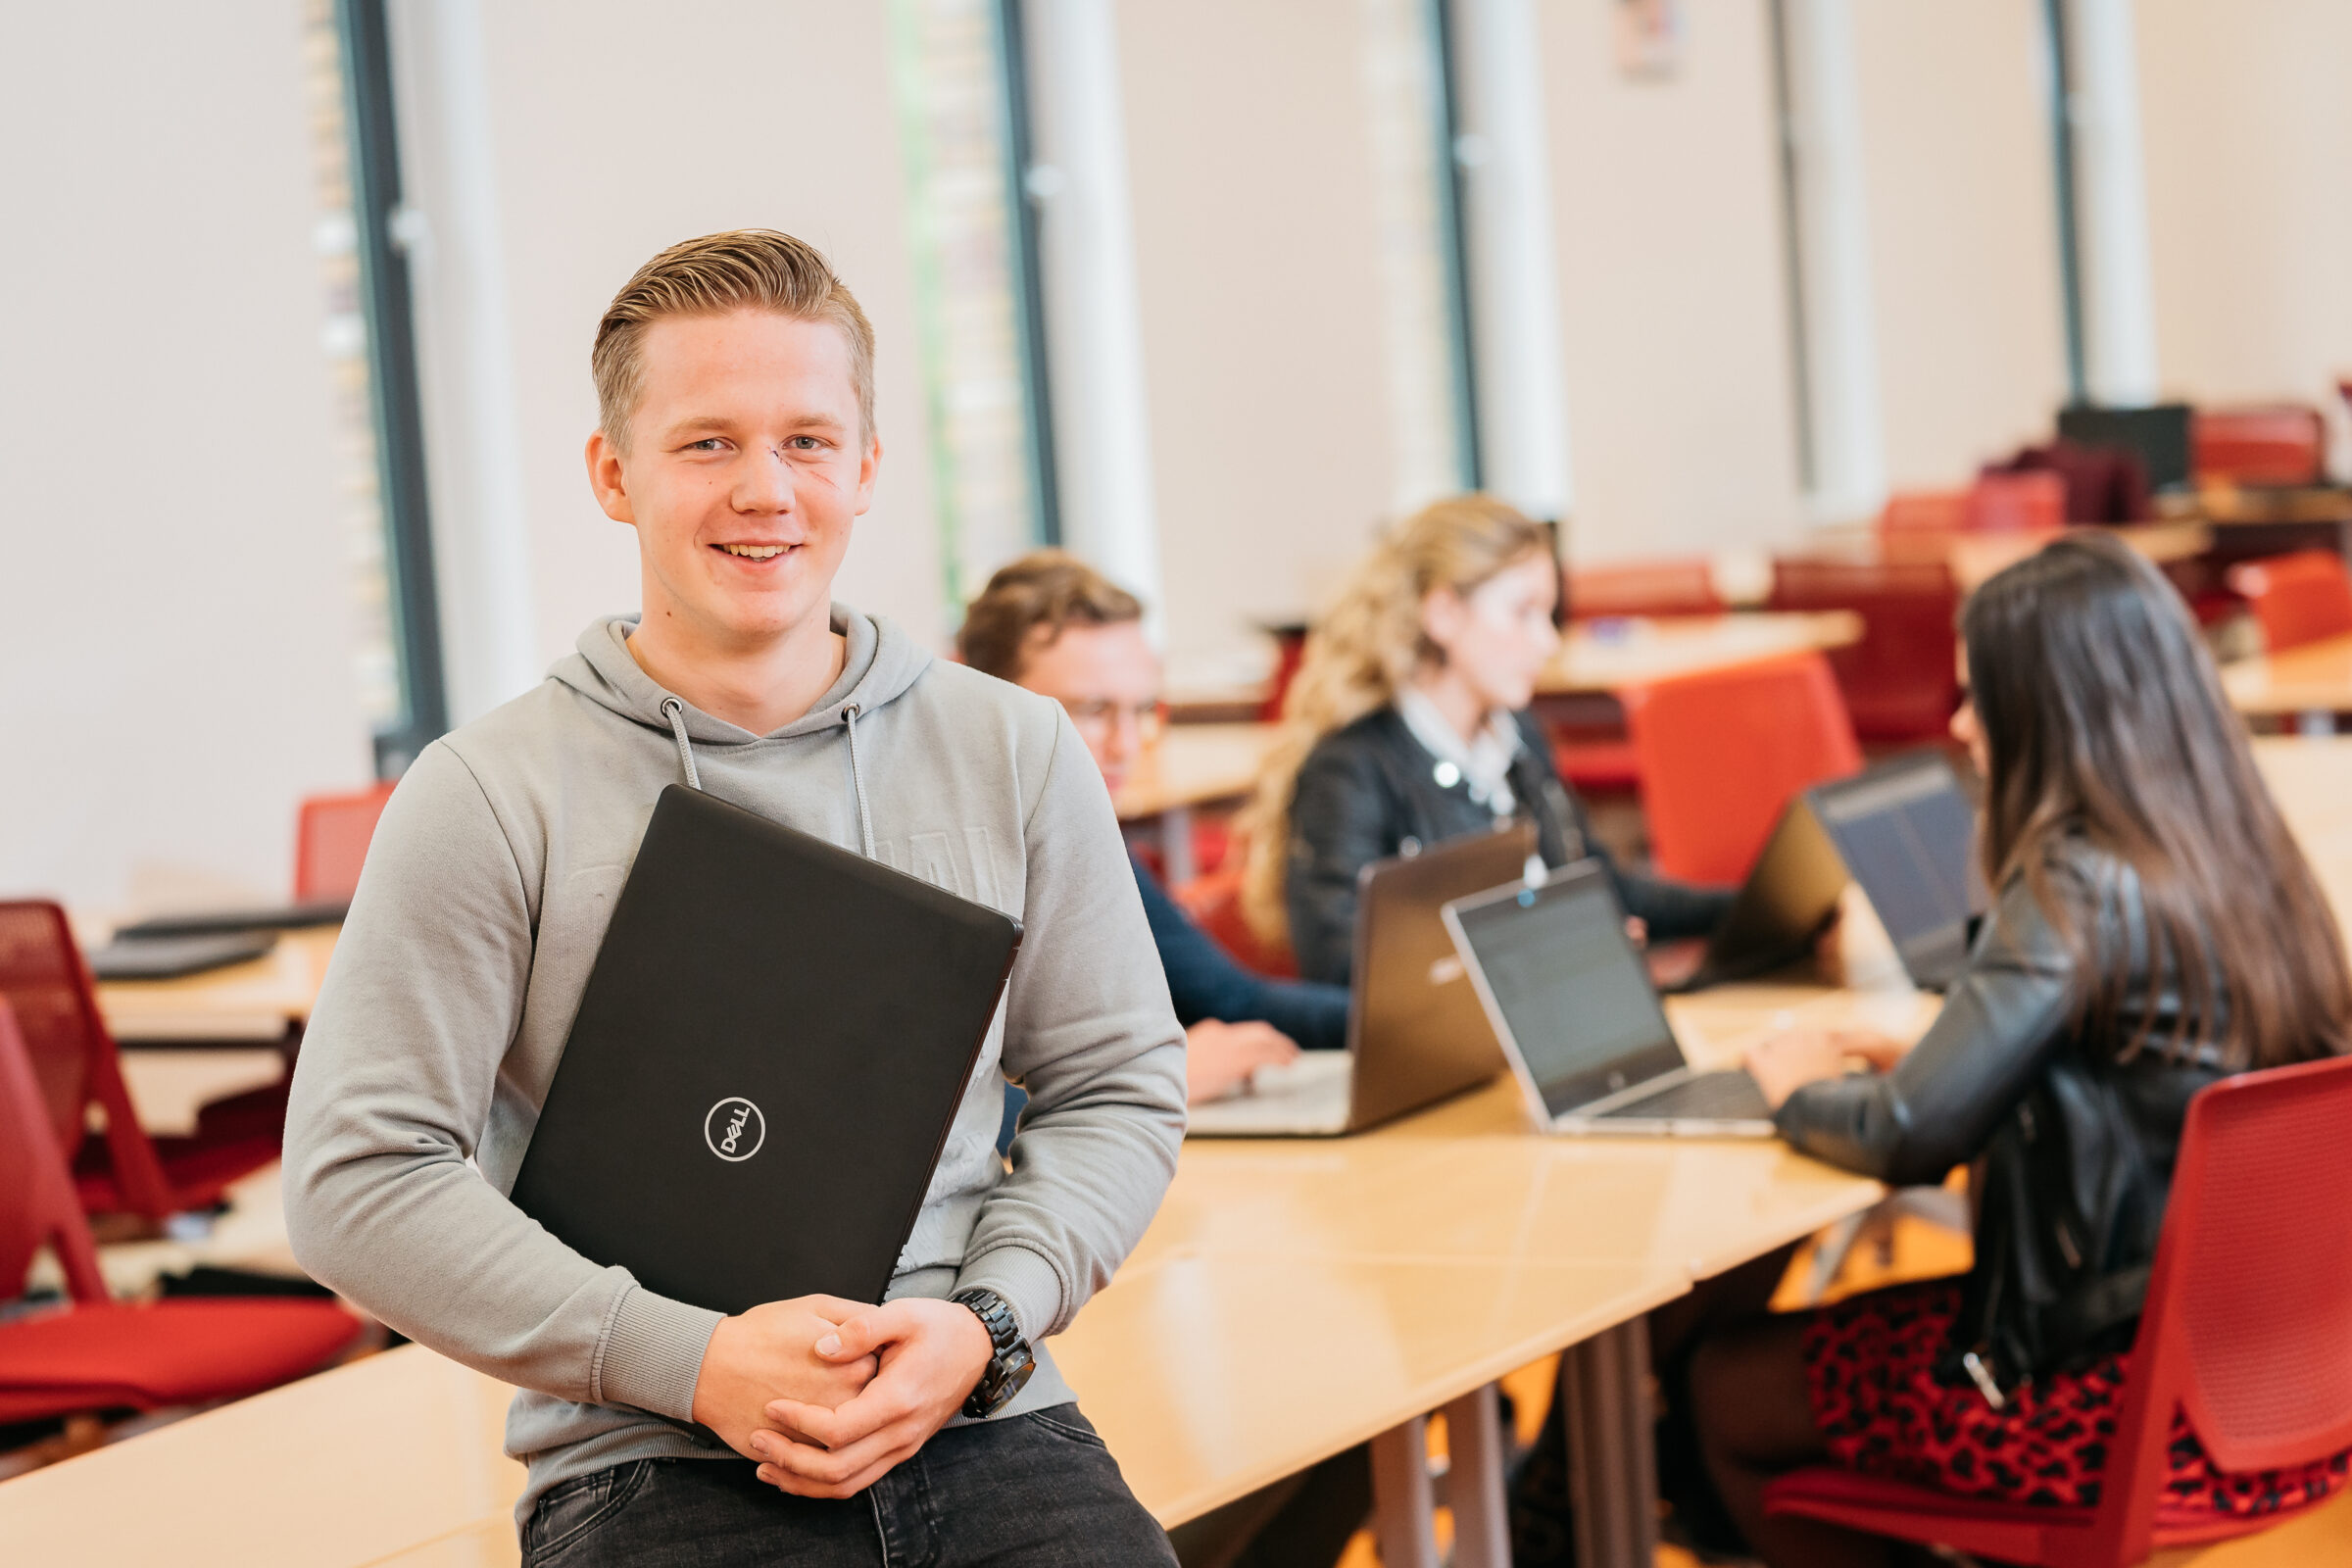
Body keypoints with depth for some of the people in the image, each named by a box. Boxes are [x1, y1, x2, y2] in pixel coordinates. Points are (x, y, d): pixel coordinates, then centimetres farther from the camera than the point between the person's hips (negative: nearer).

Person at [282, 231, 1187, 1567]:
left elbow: (1120, 1087, 15)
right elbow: (361, 1182, -3)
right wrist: (693, 1361, -11)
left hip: (986, 1429, 3)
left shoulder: (1015, 753, 12)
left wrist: (984, 1324, -4)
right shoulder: (490, 795, 1)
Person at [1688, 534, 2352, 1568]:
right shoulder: (2241, 860, 4)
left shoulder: (2080, 891, -20)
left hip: (2139, 1399, -8)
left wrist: (1801, 1092, 0)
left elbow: (1911, 1137, -20)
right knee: (1849, 1321, 28)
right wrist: (1921, 1055, 14)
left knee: (1726, 1389, 10)